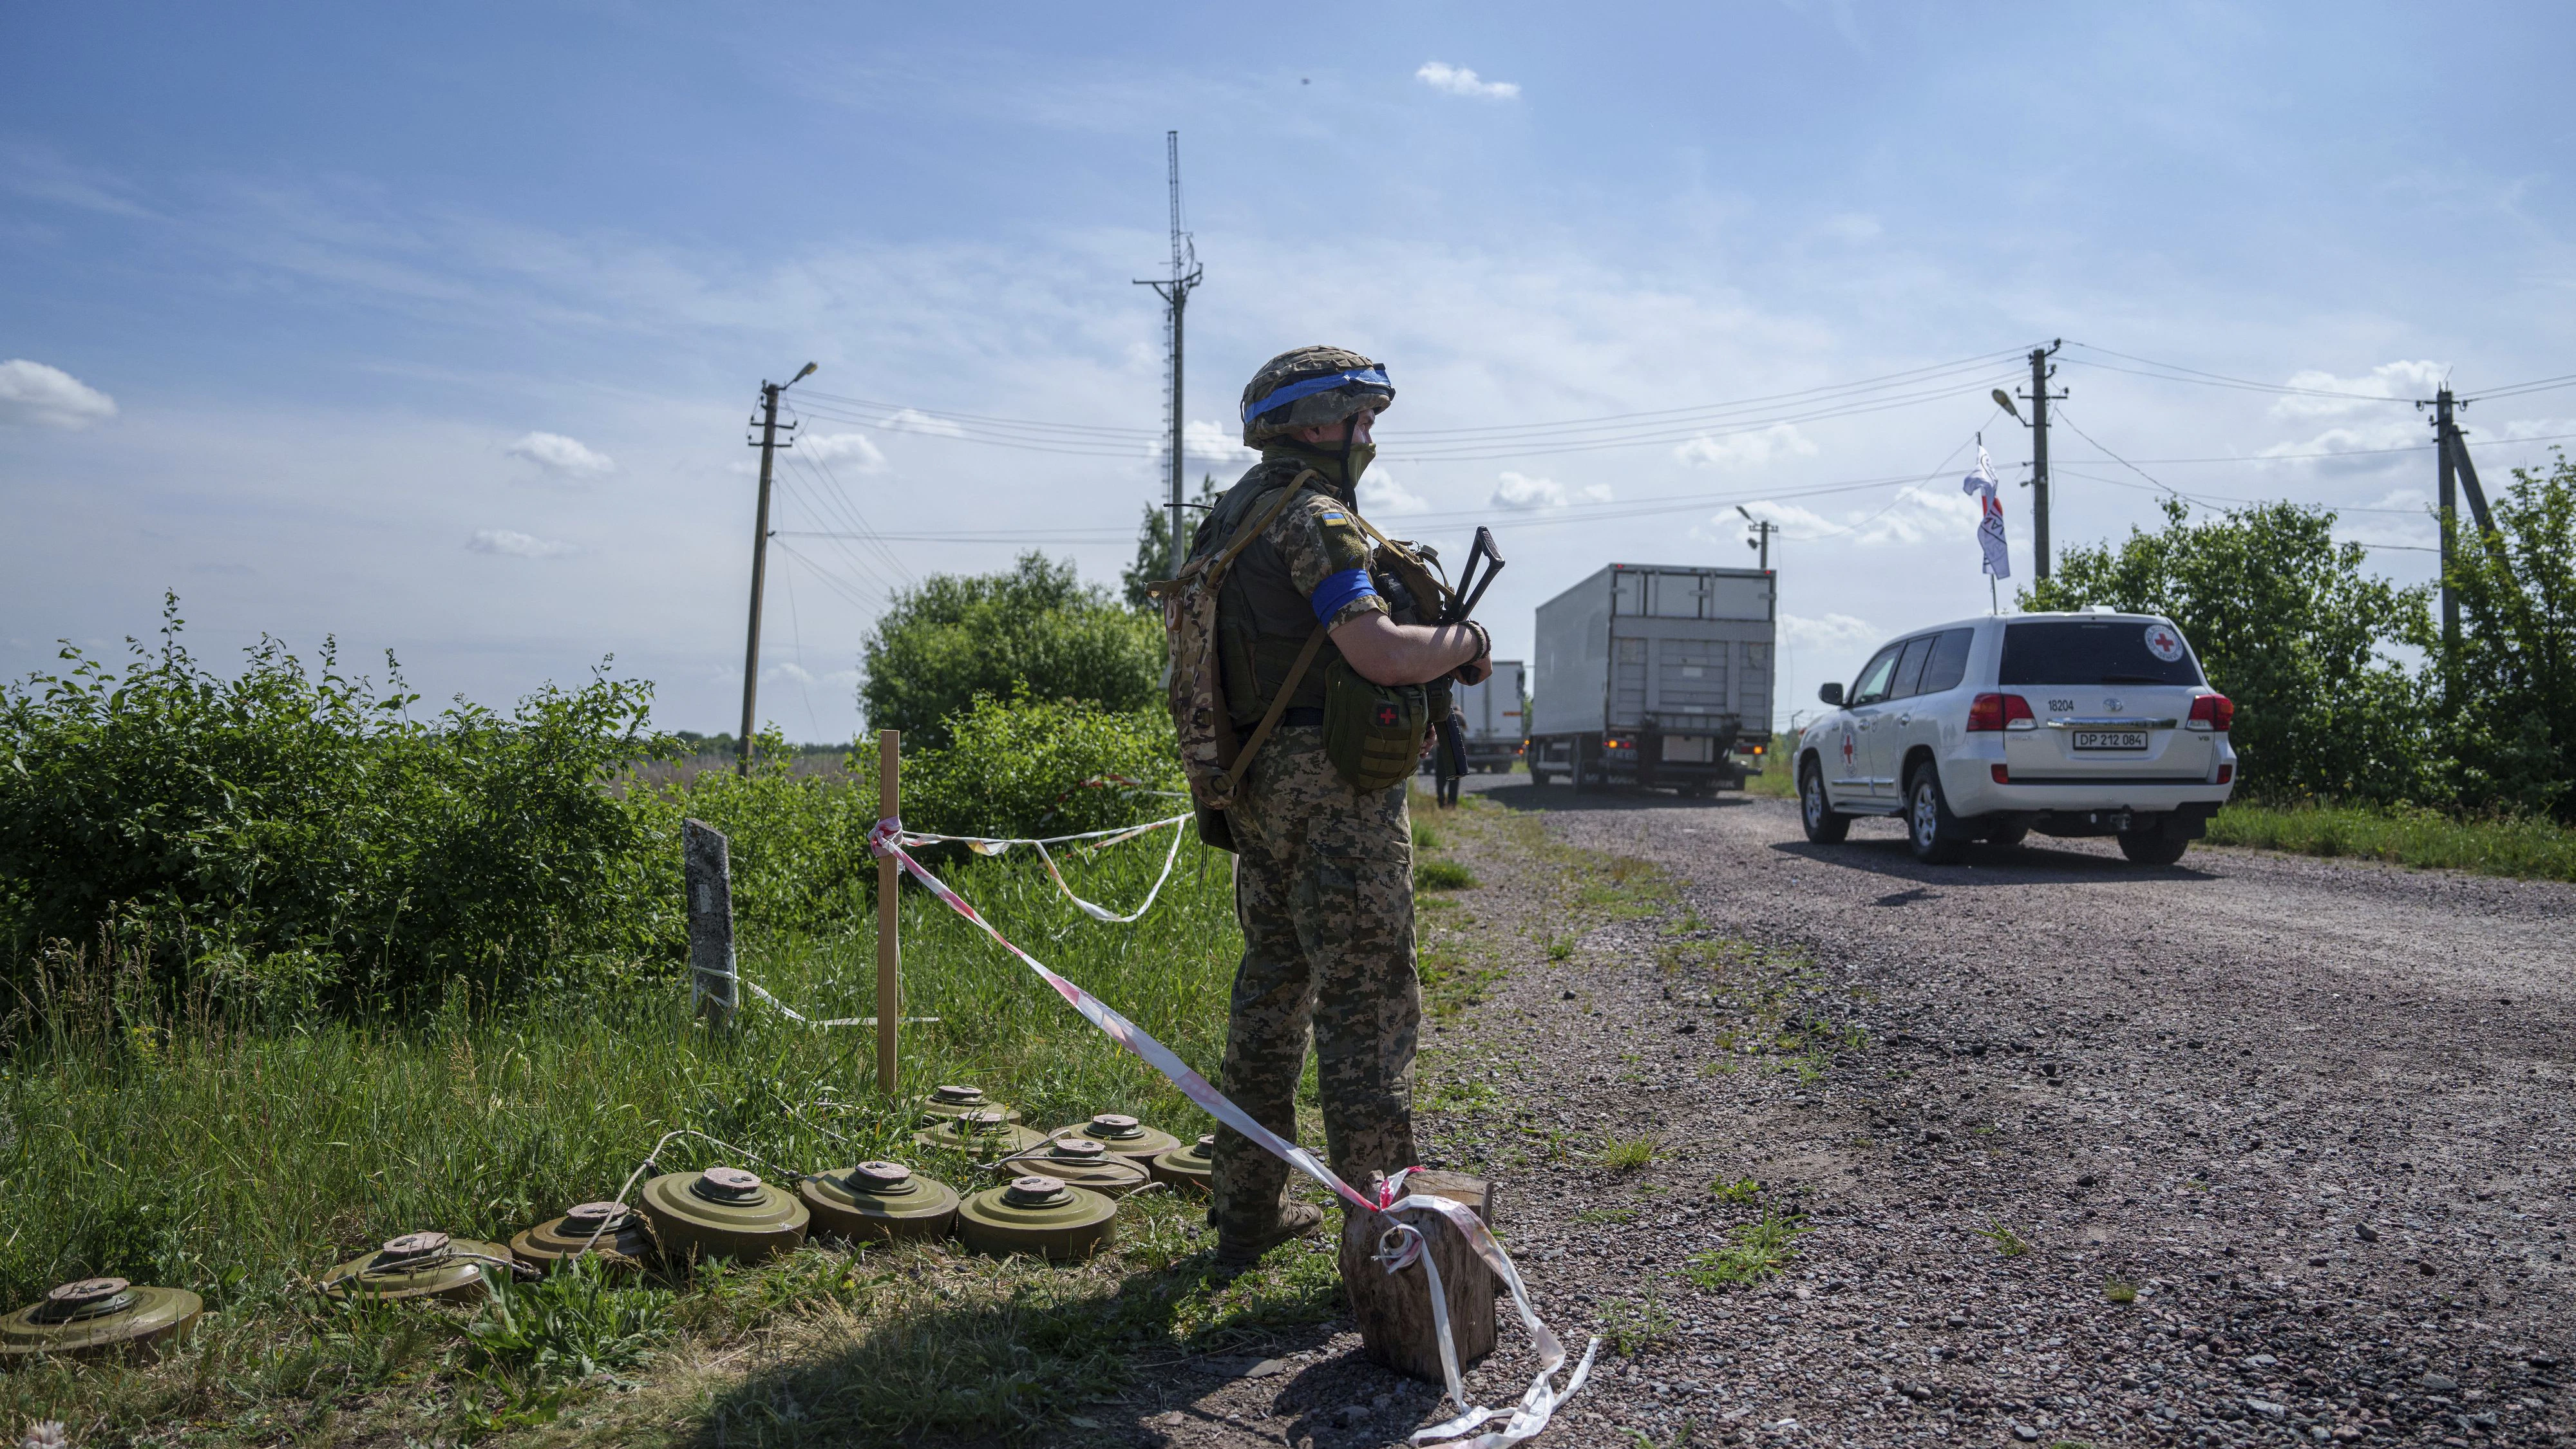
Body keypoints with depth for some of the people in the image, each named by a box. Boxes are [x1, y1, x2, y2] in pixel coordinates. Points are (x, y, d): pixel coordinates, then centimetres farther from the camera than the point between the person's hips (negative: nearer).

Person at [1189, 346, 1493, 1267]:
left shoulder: (1230, 517, 15)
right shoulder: (1312, 516, -14)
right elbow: (1380, 654, -27)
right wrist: (1464, 641, -6)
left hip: (1258, 789, 9)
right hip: (1333, 786, -9)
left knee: (1271, 988, 17)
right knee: (1367, 1003, -4)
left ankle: (1248, 1212, 26)